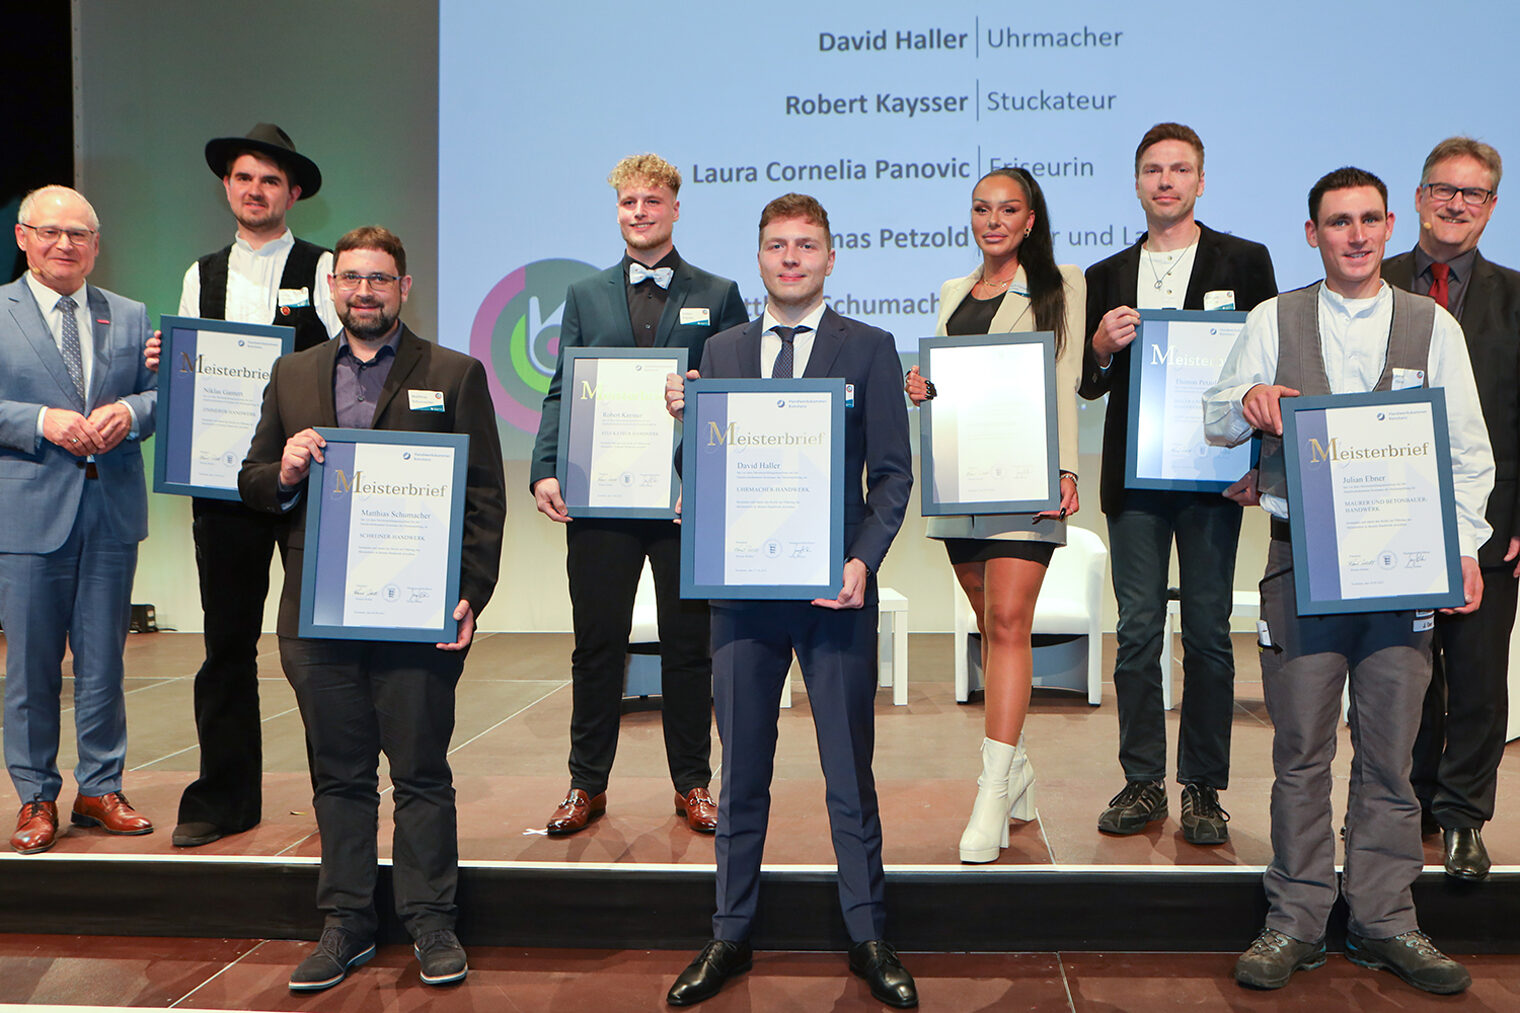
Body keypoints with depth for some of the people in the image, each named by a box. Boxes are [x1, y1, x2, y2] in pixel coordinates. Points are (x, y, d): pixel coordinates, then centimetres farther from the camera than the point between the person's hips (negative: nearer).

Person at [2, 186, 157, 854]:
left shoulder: (130, 317, 12)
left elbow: (162, 394, 10)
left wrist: (131, 412, -10)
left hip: (113, 510, 3)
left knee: (104, 661, 9)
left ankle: (101, 790, 23)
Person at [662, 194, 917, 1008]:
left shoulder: (869, 349, 3)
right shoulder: (721, 352, 11)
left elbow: (892, 474, 0)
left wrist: (862, 561, -14)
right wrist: (684, 416, -10)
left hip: (834, 588, -2)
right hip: (741, 590, 3)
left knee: (850, 774, 7)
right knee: (740, 774, 12)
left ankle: (868, 940, 23)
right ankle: (730, 936, 26)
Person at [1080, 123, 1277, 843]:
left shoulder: (1244, 262, 7)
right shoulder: (1107, 277, 14)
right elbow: (1088, 386, 14)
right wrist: (1102, 348, -9)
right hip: (1133, 477, 2)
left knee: (1208, 634, 3)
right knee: (1137, 632, 4)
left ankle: (1203, 789, 14)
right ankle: (1143, 783, 15)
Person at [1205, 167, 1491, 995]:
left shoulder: (1433, 325, 10)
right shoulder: (1273, 320, 8)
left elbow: (1467, 449, 9)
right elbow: (1216, 423, 10)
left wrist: (1464, 547, -1)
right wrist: (1247, 400, -13)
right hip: (1301, 557, -1)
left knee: (1390, 750, 6)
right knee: (1301, 749, 3)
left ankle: (1384, 922, 18)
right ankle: (1296, 922, 13)